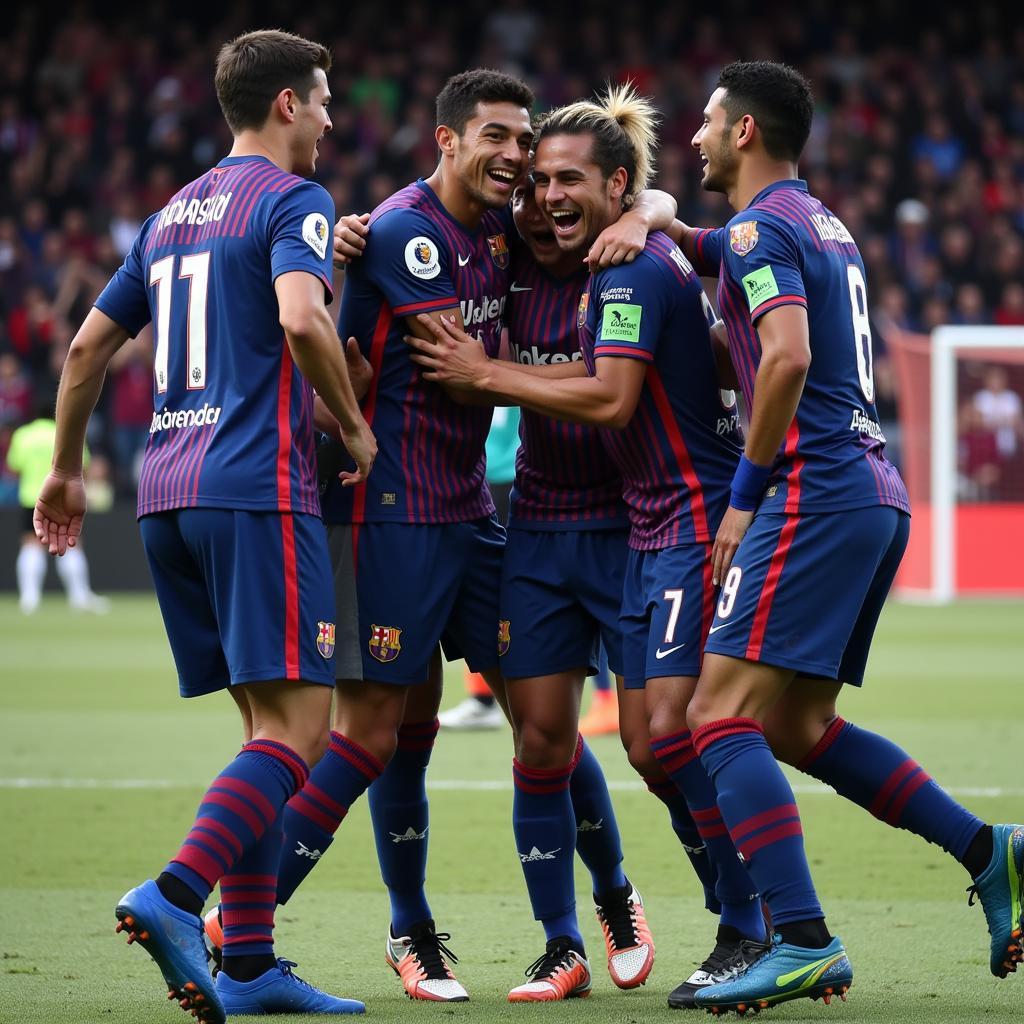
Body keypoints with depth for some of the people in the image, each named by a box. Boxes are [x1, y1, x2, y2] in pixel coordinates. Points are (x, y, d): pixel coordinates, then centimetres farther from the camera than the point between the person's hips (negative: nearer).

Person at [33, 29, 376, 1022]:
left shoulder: (172, 213, 21)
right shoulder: (292, 199, -3)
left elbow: (87, 348, 23)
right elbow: (301, 319, -21)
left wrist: (65, 471, 33)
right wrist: (354, 426, -7)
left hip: (169, 492, 8)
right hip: (256, 487, -8)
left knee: (266, 721, 11)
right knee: (300, 725, -10)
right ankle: (174, 895, -27)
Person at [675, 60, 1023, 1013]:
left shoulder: (761, 229, -8)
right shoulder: (821, 223, 21)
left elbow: (787, 359, -23)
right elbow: (706, 247, 41)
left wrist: (745, 494, -17)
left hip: (816, 494, -9)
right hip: (877, 495, 10)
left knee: (723, 714, -10)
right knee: (799, 726, 15)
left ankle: (802, 942, -19)